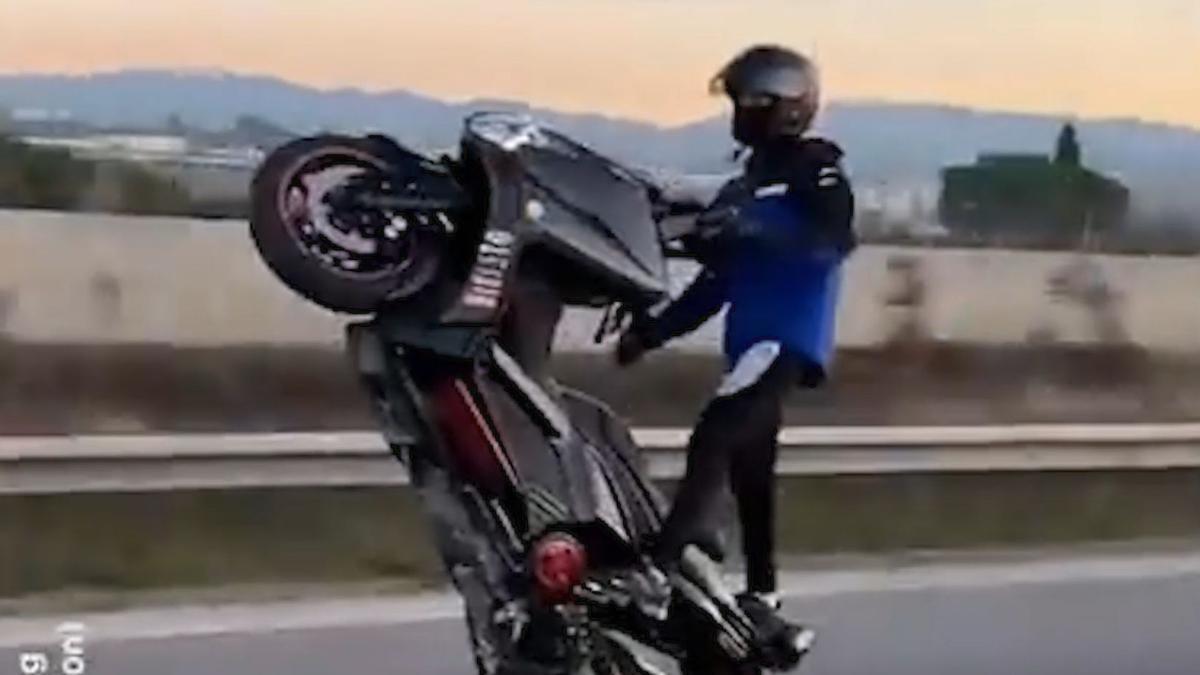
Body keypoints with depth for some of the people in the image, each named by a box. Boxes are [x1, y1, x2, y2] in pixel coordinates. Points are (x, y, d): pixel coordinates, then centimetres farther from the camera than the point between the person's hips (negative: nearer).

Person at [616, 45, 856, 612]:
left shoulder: (816, 167, 1)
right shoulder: (746, 187, 25)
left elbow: (833, 240, -19)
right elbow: (716, 282, 22)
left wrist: (751, 230, -30)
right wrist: (651, 330, 14)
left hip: (788, 336, -9)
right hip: (752, 339, 9)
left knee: (715, 434, -26)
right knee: (749, 472, 12)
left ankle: (673, 549, -39)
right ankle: (760, 594, 20)